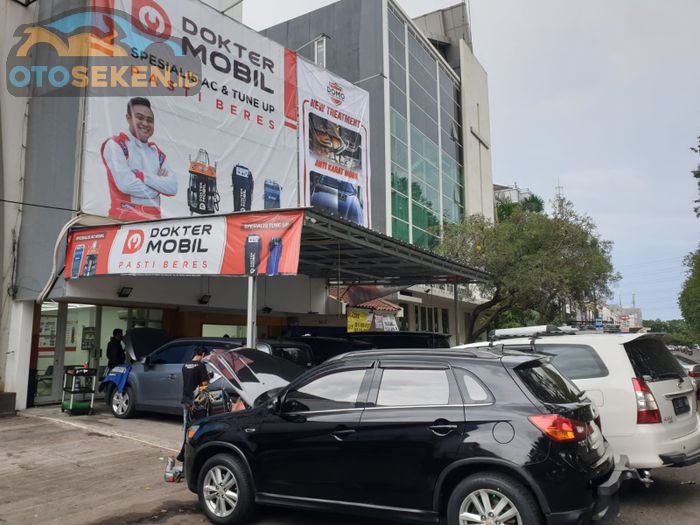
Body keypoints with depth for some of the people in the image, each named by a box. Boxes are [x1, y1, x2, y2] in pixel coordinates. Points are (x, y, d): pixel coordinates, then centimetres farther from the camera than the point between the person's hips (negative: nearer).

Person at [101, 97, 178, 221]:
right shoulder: (115, 145, 0)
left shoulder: (157, 152, 19)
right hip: (125, 219, -6)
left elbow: (172, 187, 3)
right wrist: (158, 183, 1)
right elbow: (126, 184, -14)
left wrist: (143, 176, -9)